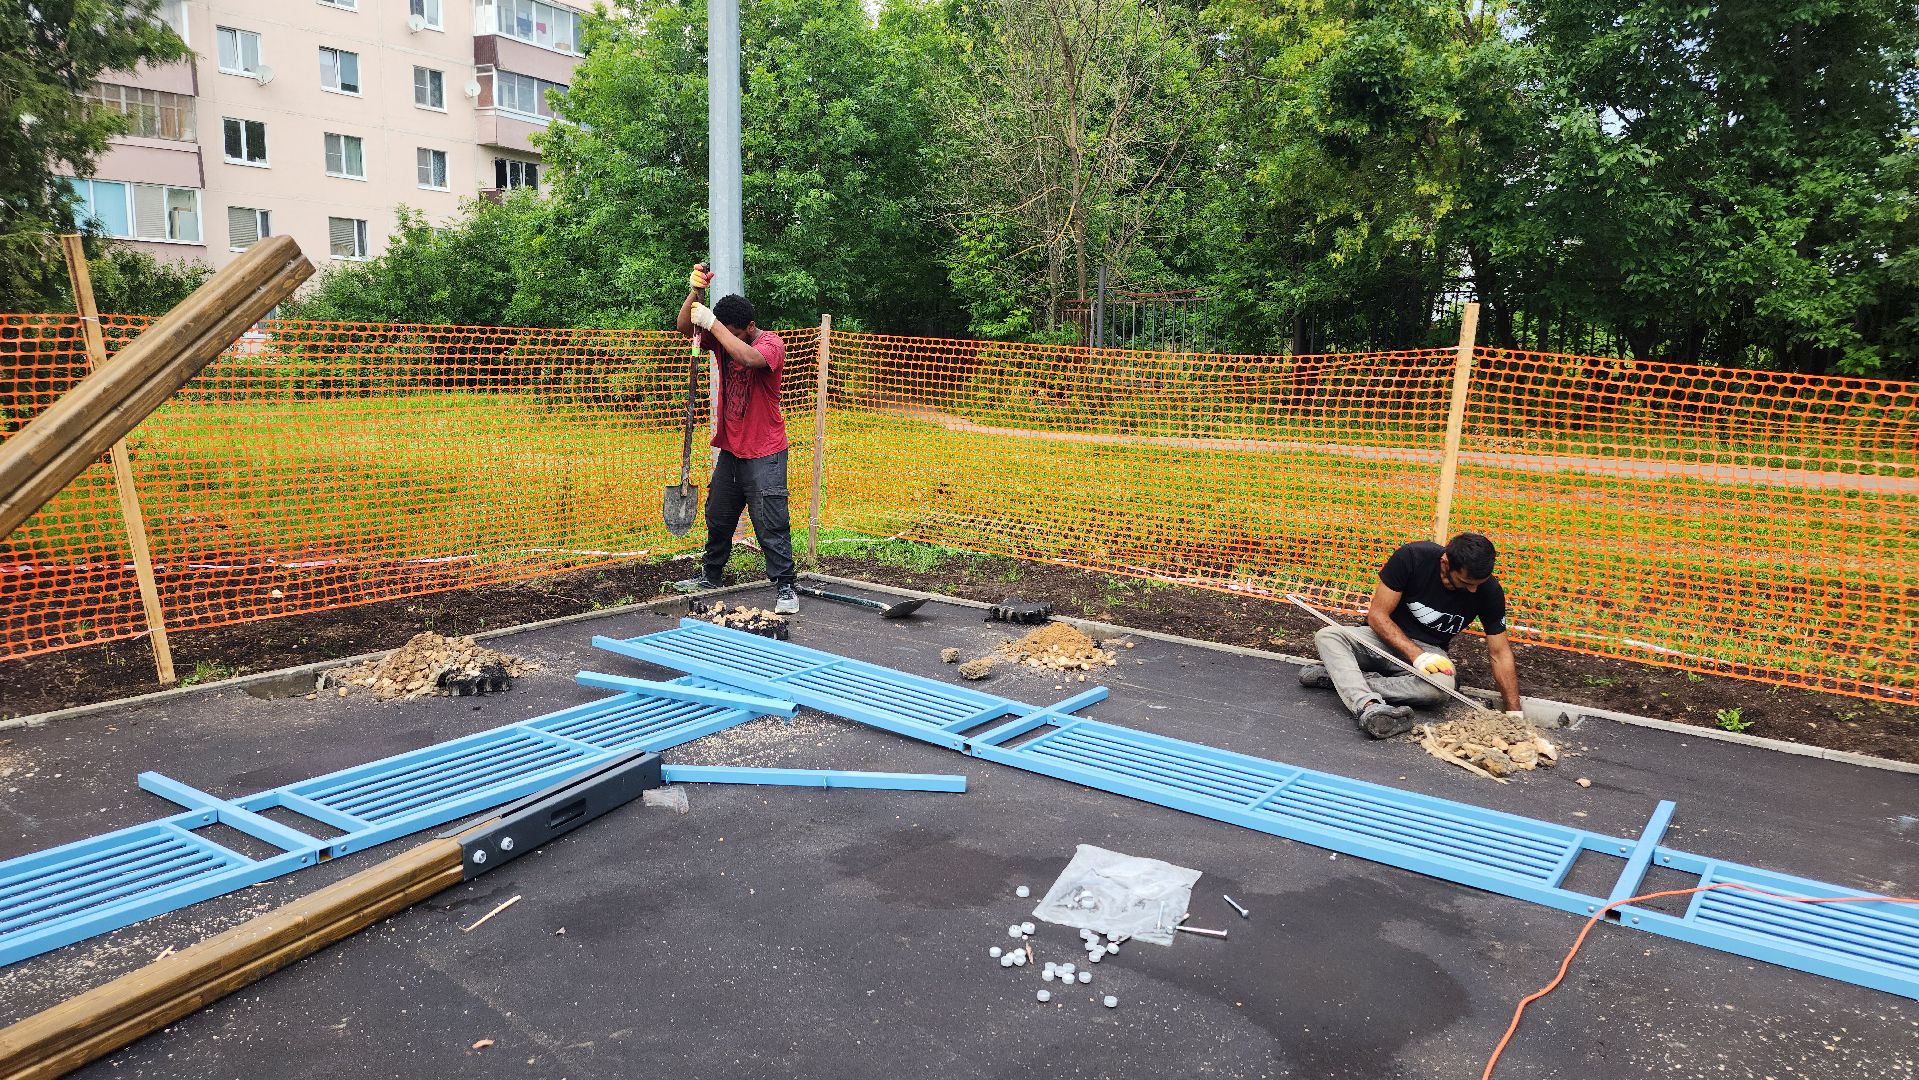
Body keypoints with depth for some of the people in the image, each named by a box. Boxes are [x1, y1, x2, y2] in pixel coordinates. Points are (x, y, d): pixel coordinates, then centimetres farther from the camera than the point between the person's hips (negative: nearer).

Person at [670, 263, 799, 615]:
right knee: (718, 517, 17)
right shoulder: (722, 340, 5)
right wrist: (694, 293, -20)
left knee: (771, 523, -8)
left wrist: (713, 324, -31)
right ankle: (710, 576, 32)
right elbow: (686, 327, -4)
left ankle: (785, 587, -1)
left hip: (764, 453, -7)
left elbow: (750, 358, -37)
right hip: (730, 449, 7)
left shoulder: (771, 343, -15)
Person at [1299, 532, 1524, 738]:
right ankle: (1369, 706, -52)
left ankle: (1341, 675, -25)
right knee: (1327, 636, -29)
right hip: (1386, 636, 0)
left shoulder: (1489, 592, -15)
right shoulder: (1412, 558, -21)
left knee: (1441, 685, -35)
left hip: (1430, 651, 0)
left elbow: (1500, 653, -7)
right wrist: (1416, 654, -27)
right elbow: (1377, 614, -16)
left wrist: (1515, 713, -13)